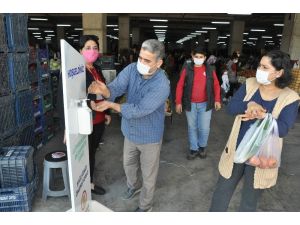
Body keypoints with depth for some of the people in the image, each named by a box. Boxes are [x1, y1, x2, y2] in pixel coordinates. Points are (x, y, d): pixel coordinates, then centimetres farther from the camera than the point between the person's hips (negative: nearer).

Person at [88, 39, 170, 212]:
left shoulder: (162, 85, -30)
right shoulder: (132, 69, -12)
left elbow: (139, 110, -32)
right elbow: (116, 87, -21)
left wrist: (111, 105, -30)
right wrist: (104, 90, -44)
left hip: (149, 136, -5)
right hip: (130, 131, 6)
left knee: (148, 174, 15)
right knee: (128, 164, 28)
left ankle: (145, 206, 41)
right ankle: (134, 186, 60)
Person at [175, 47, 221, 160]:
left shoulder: (210, 70, 1)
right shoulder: (187, 69, -4)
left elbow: (216, 85, 5)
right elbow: (180, 86, -3)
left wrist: (217, 100, -4)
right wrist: (178, 102, -7)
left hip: (205, 104, 0)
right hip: (190, 104, 0)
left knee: (204, 128, 5)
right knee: (192, 127, 12)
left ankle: (202, 147, 31)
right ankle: (194, 148, 28)